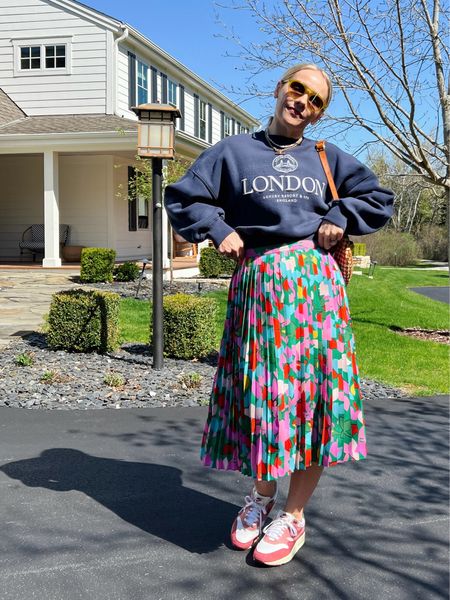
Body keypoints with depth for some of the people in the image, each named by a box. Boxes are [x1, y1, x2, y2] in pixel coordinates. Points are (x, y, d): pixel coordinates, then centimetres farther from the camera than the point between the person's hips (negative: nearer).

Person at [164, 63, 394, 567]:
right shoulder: (234, 152, 11)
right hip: (257, 284, -1)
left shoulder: (328, 159, 16)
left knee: (314, 391, -2)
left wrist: (340, 218, 4)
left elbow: (378, 199, 21)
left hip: (314, 282, 1)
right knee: (262, 389, 2)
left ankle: (293, 516, 11)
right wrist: (218, 230, -3)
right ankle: (260, 492, 26)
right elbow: (182, 198, 11)